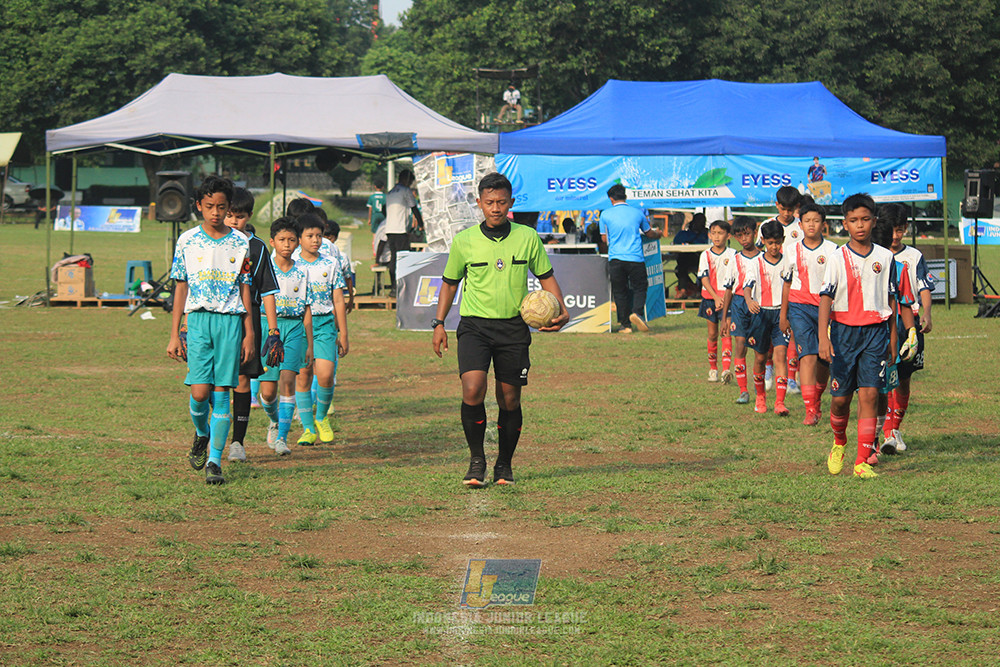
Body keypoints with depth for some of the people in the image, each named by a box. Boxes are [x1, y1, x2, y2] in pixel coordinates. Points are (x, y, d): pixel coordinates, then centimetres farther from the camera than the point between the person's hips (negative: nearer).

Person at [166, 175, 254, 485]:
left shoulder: (240, 243, 7)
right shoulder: (188, 241, 6)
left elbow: (245, 289, 11)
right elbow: (180, 288, 9)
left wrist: (249, 334, 6)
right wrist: (174, 335, 5)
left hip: (230, 320, 0)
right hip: (198, 318, 0)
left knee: (221, 392, -3)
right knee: (200, 392, -10)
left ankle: (214, 460, 1)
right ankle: (201, 433, 23)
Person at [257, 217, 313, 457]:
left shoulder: (301, 273, 8)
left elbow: (307, 311, 11)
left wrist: (310, 344, 8)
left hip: (294, 328, 1)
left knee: (288, 380, -16)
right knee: (267, 390, -4)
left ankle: (282, 437, -13)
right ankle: (275, 421, 30)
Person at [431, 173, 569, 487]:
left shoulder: (528, 238, 2)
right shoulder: (464, 241, 0)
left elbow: (546, 276, 13)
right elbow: (450, 282, 13)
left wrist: (561, 310, -3)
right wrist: (439, 323, 8)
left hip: (513, 327, 1)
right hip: (474, 325, -1)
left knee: (509, 401, 4)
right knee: (472, 390, -20)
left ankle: (504, 465, 23)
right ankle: (476, 460, -4)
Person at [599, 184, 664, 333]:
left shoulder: (605, 214, 4)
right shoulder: (637, 213, 8)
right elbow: (649, 233, 23)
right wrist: (658, 234, 47)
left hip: (615, 258, 0)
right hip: (635, 258, 0)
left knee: (620, 292, 8)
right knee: (639, 288, 10)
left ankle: (625, 324, 7)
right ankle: (637, 312, -16)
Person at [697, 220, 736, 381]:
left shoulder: (732, 255, -1)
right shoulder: (705, 256, 3)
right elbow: (704, 278, -5)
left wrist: (725, 300, -15)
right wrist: (716, 298, -17)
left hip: (727, 297, -2)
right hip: (710, 297, 2)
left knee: (726, 333, -12)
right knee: (712, 334, 9)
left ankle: (726, 368, -23)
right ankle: (713, 368, 21)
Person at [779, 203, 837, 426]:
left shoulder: (832, 250, 0)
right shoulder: (792, 251, 7)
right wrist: (783, 315, 18)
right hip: (800, 307, 0)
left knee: (824, 360, 8)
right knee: (808, 356, -15)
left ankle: (816, 402, 32)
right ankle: (810, 411, -19)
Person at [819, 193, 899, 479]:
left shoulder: (885, 257, 5)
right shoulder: (838, 259, -2)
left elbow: (890, 298, 13)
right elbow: (826, 298, -6)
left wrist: (892, 336, 14)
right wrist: (823, 337, -17)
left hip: (876, 331, 1)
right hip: (844, 330, -1)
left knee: (869, 394, -9)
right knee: (840, 397, 4)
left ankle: (863, 461, -7)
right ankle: (839, 442, 35)